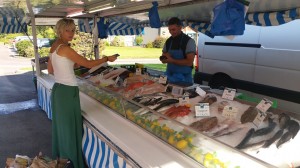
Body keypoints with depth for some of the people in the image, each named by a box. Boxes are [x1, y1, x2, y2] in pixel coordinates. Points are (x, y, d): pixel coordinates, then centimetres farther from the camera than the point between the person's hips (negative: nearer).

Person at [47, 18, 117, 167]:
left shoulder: (54, 47, 9)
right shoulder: (65, 48, -18)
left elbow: (50, 70, 15)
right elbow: (88, 64, -17)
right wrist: (107, 59, -6)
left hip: (58, 89, 9)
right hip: (67, 92, -9)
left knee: (61, 125, 20)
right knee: (70, 128, 3)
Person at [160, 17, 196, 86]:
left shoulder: (189, 41, -10)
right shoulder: (168, 41, 6)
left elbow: (189, 62, -18)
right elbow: (163, 58, 14)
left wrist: (172, 60, -21)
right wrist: (164, 58, -8)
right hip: (169, 78, 5)